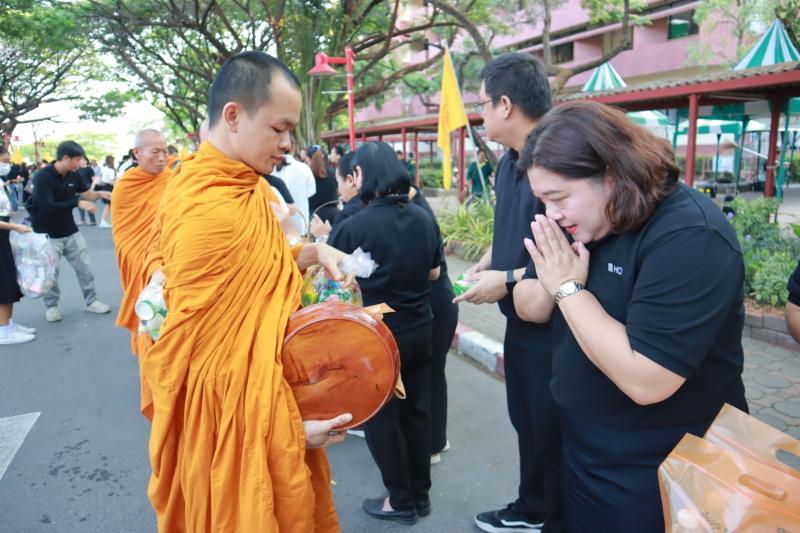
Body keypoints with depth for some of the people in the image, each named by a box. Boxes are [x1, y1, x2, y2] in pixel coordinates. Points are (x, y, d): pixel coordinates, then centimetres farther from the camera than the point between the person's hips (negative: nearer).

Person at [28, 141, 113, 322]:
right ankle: (51, 306, 21)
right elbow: (47, 206, -28)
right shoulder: (42, 176, -21)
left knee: (85, 267, 7)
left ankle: (91, 302, 19)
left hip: (70, 231, 5)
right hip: (48, 234, -5)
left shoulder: (73, 175, -3)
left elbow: (85, 193, 13)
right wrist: (77, 203, -29)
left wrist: (100, 194, -7)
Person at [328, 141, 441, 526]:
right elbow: (433, 272, 7)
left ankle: (402, 501, 26)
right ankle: (421, 494, 33)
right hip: (419, 332, 5)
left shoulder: (354, 227, -20)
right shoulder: (423, 219, -4)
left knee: (380, 418, 12)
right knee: (416, 411, 17)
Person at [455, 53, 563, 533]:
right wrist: (484, 264, 5)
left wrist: (508, 280, -23)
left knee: (553, 433, 10)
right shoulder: (508, 164, 7)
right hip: (519, 322, 9)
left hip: (552, 327, -9)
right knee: (526, 422, 23)